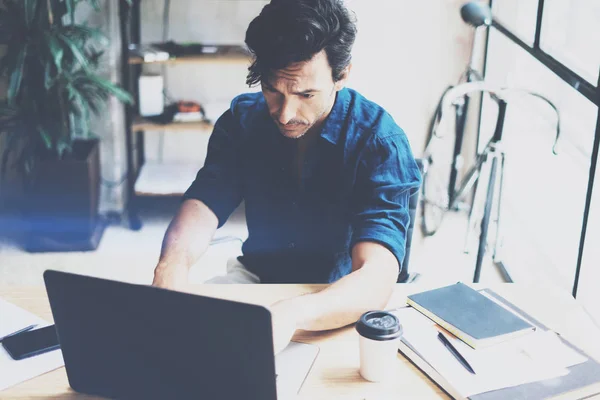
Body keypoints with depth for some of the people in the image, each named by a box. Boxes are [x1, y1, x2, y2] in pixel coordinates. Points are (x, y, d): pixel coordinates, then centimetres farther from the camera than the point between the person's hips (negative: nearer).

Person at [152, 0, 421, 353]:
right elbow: (201, 209, -18)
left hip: (341, 299, -3)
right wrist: (172, 265, -44)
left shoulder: (380, 142, -24)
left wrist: (290, 315, -57)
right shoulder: (242, 120, -10)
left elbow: (377, 279, -36)